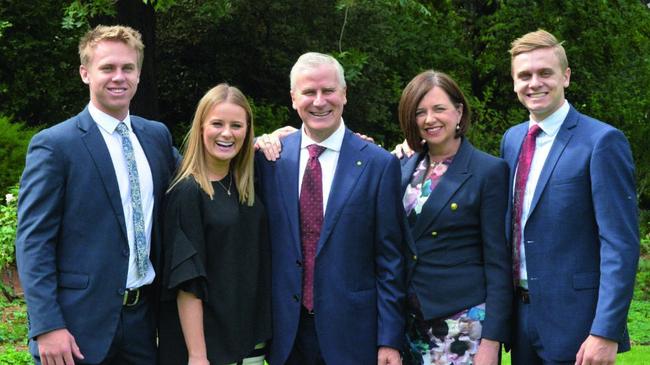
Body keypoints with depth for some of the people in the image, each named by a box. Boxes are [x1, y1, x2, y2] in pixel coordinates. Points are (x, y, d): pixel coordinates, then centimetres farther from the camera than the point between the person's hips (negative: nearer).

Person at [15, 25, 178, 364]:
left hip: (143, 315, 5)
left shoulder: (157, 135, 9)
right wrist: (47, 327, -18)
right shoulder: (54, 145, -8)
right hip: (81, 323, -5)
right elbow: (32, 241, -11)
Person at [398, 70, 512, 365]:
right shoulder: (404, 168, 8)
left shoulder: (489, 171, -7)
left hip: (464, 320, -4)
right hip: (411, 319, 5)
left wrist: (491, 341, -14)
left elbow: (498, 262, -9)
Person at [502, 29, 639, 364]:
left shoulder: (602, 141, -12)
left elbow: (621, 245, -15)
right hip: (521, 314, 6)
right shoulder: (511, 139, 10)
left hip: (574, 323, -6)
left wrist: (606, 334, -20)